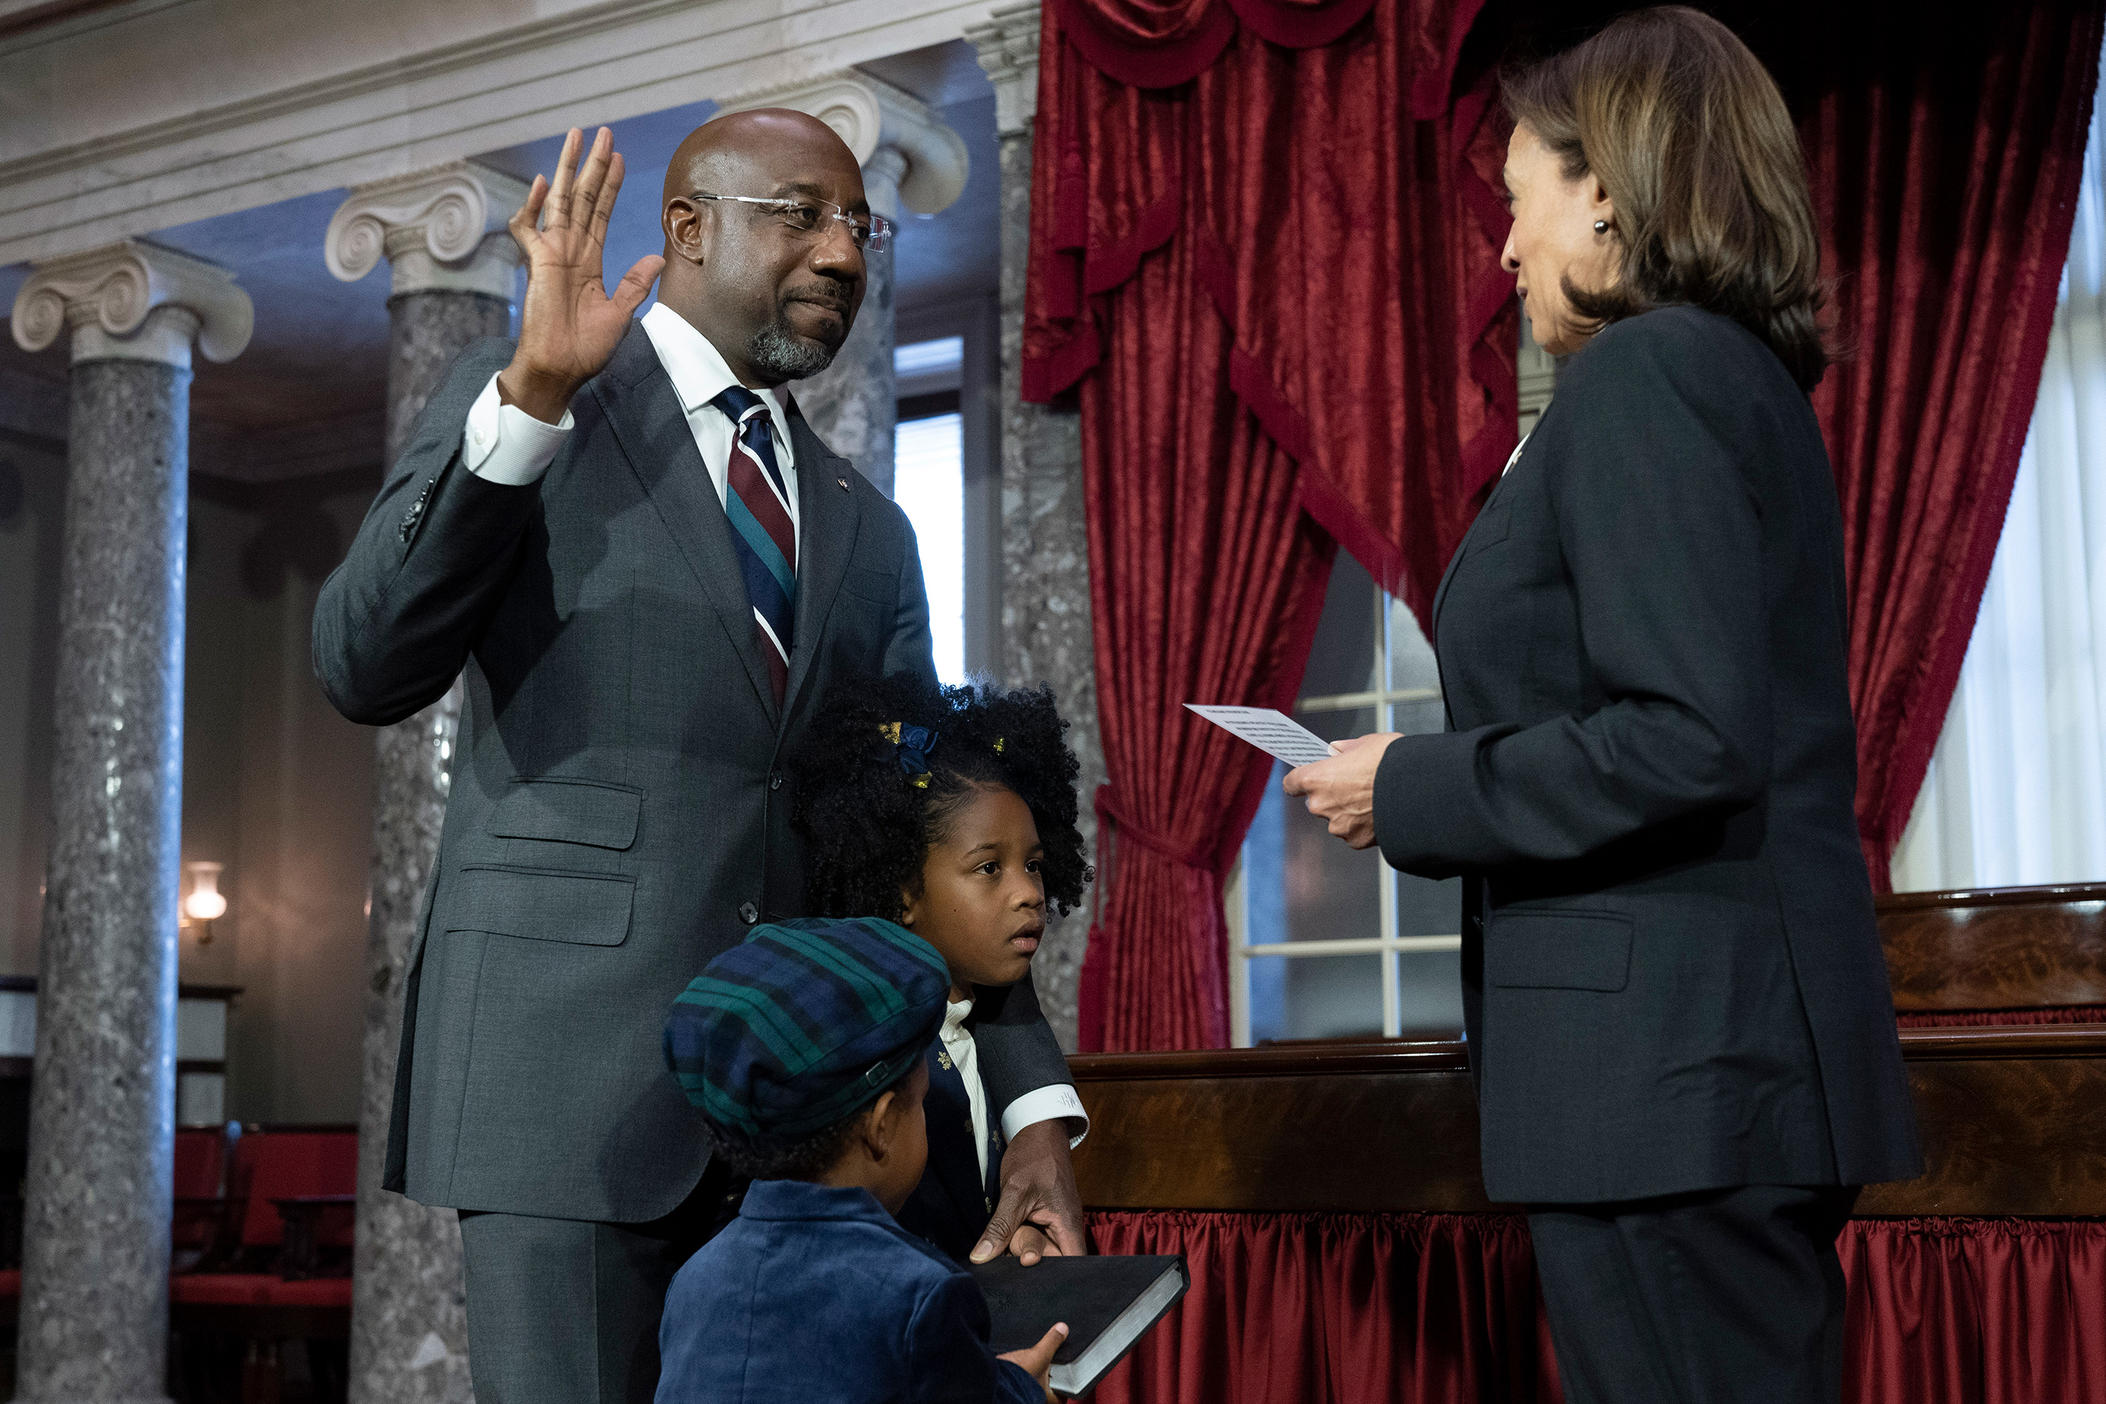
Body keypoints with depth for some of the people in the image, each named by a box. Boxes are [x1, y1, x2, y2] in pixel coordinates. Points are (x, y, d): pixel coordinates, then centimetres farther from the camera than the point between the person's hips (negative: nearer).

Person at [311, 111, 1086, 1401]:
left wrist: (1035, 1103, 5)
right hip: (570, 1062, -5)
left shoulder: (866, 529, 19)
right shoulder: (517, 407, 5)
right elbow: (364, 670, -8)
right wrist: (531, 398, -19)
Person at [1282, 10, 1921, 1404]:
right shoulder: (1750, 375, 17)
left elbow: (1687, 740, -22)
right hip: (1758, 1049, 10)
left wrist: (1411, 791, -11)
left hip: (1672, 1073, -10)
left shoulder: (1643, 372, -12)